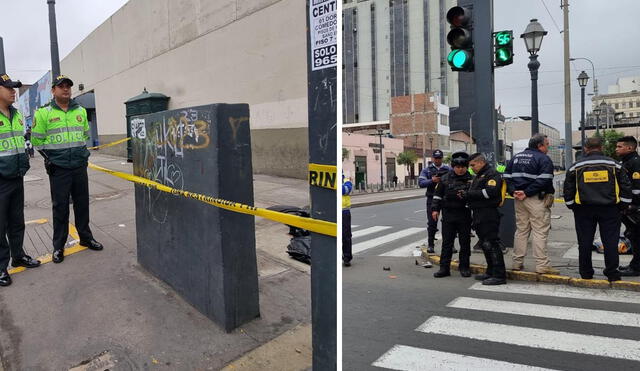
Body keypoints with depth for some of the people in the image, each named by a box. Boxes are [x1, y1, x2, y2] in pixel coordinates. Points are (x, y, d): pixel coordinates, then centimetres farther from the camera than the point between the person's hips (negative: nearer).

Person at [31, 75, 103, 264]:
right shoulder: (43, 113, -3)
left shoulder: (81, 111, 9)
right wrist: (49, 157, -4)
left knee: (82, 204, 11)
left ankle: (86, 237, 26)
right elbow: (37, 140, 1)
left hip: (80, 167, 4)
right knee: (60, 207, 2)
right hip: (58, 169, -3)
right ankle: (58, 246, 12)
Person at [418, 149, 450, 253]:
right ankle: (430, 244, 12)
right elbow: (421, 183, -7)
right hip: (432, 199, 0)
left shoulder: (448, 169, 6)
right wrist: (432, 180, -22)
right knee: (432, 223, 2)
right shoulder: (427, 170, 5)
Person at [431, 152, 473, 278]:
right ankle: (444, 268, 10)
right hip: (448, 214, 1)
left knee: (465, 242, 7)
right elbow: (438, 194, 9)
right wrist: (435, 209, 4)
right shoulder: (445, 179, 5)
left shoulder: (471, 179, 0)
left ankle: (464, 267, 19)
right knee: (446, 242, 5)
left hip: (464, 215, -1)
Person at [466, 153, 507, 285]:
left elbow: (490, 192, -22)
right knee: (485, 244, 14)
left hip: (488, 215, -10)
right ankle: (491, 272, 24)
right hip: (479, 215, 10)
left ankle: (499, 275, -6)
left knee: (491, 244, -10)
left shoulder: (492, 174, -8)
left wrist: (469, 194, -18)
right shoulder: (478, 176, 24)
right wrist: (466, 194, 3)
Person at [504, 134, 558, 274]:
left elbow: (506, 177, 9)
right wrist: (527, 193, -17)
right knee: (540, 231, -3)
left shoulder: (516, 157, 15)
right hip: (537, 200, -7)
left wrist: (514, 192, -1)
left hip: (519, 199, 7)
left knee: (521, 230, 13)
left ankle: (517, 262, 17)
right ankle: (542, 265, -1)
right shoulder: (544, 159, -7)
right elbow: (543, 181, -20)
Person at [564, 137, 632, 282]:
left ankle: (586, 272, 13)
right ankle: (612, 273, 11)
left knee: (585, 242, 6)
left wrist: (571, 206, 14)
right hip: (609, 209, 0)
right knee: (610, 241, 6)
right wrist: (624, 206, 12)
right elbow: (626, 186, 5)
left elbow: (568, 189, 4)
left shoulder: (576, 166, 2)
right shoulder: (613, 164, 4)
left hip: (584, 210, 0)